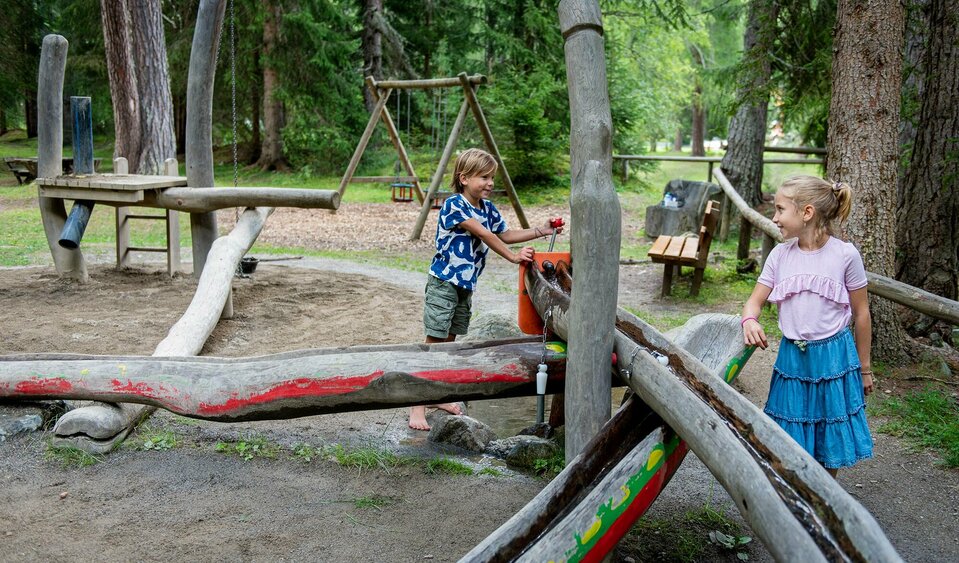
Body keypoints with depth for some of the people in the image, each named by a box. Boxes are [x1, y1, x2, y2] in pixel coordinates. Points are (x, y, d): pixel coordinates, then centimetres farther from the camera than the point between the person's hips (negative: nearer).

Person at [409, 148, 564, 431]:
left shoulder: (488, 208, 8)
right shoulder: (453, 204, -17)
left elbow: (504, 235, 21)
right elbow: (484, 234, -22)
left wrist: (539, 231, 12)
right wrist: (513, 256, -22)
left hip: (466, 284, 8)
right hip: (444, 282, -8)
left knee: (449, 340, 15)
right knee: (434, 341, -8)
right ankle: (417, 406, -5)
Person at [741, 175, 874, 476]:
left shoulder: (845, 254, -10)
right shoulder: (781, 254, 0)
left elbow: (861, 314, -2)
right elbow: (755, 301, 1)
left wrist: (864, 367, 4)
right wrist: (749, 321, -24)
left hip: (834, 355, -3)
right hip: (792, 357, 3)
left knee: (831, 438, 10)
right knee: (792, 438, 9)